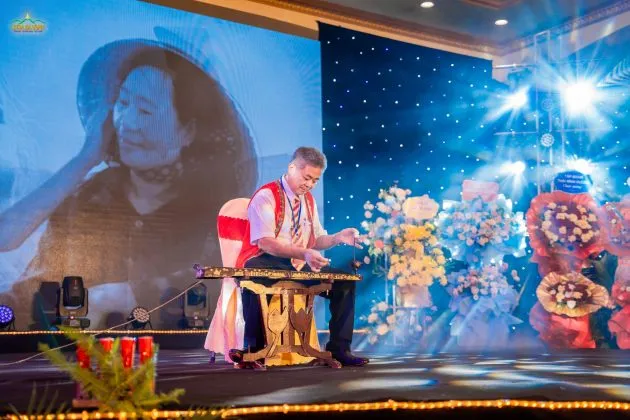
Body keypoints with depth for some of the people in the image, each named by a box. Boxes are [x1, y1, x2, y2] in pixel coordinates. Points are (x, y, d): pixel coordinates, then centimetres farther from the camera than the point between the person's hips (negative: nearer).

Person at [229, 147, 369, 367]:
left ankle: (338, 349, -2)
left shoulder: (309, 200, 13)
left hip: (300, 266, 7)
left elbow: (316, 240, 15)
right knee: (254, 278, -41)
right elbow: (264, 242, -23)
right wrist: (304, 254, -34)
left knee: (344, 282, -8)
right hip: (264, 265, -7)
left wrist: (337, 238, -7)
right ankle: (253, 348, -27)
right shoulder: (266, 196, -12)